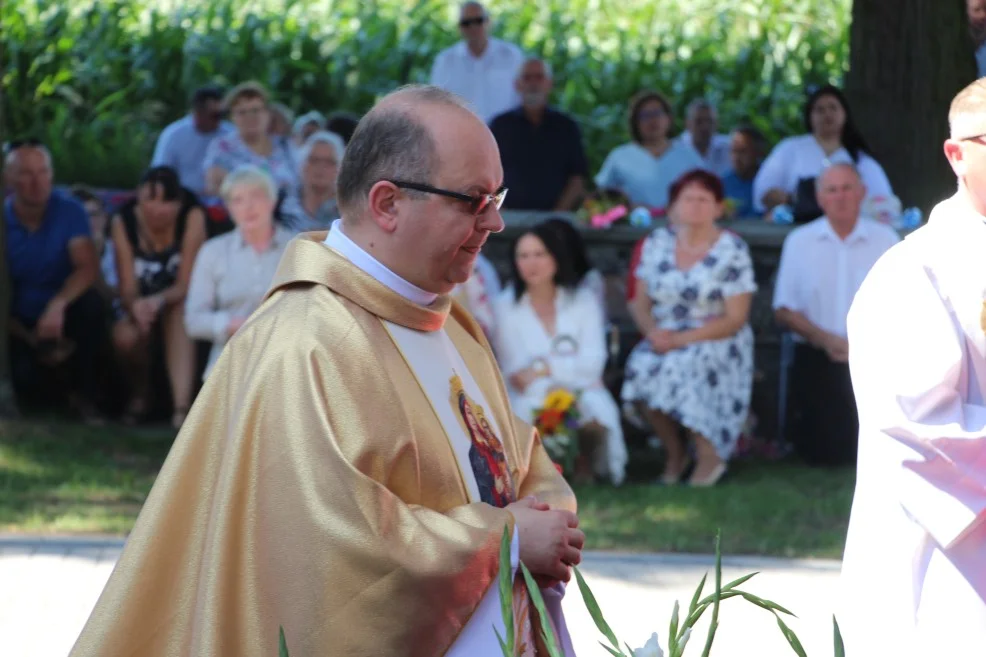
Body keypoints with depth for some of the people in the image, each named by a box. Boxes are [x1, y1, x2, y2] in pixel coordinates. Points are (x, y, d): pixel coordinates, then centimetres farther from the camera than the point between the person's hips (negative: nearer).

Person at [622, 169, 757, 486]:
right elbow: (640, 302, 9)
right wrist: (653, 331, -15)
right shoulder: (657, 243, 8)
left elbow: (735, 319, -10)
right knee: (641, 366, -28)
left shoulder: (732, 250, -5)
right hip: (664, 339, 4)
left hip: (716, 342, -4)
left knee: (683, 365, -34)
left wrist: (681, 339, -19)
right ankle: (674, 454, -9)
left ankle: (709, 455, -16)